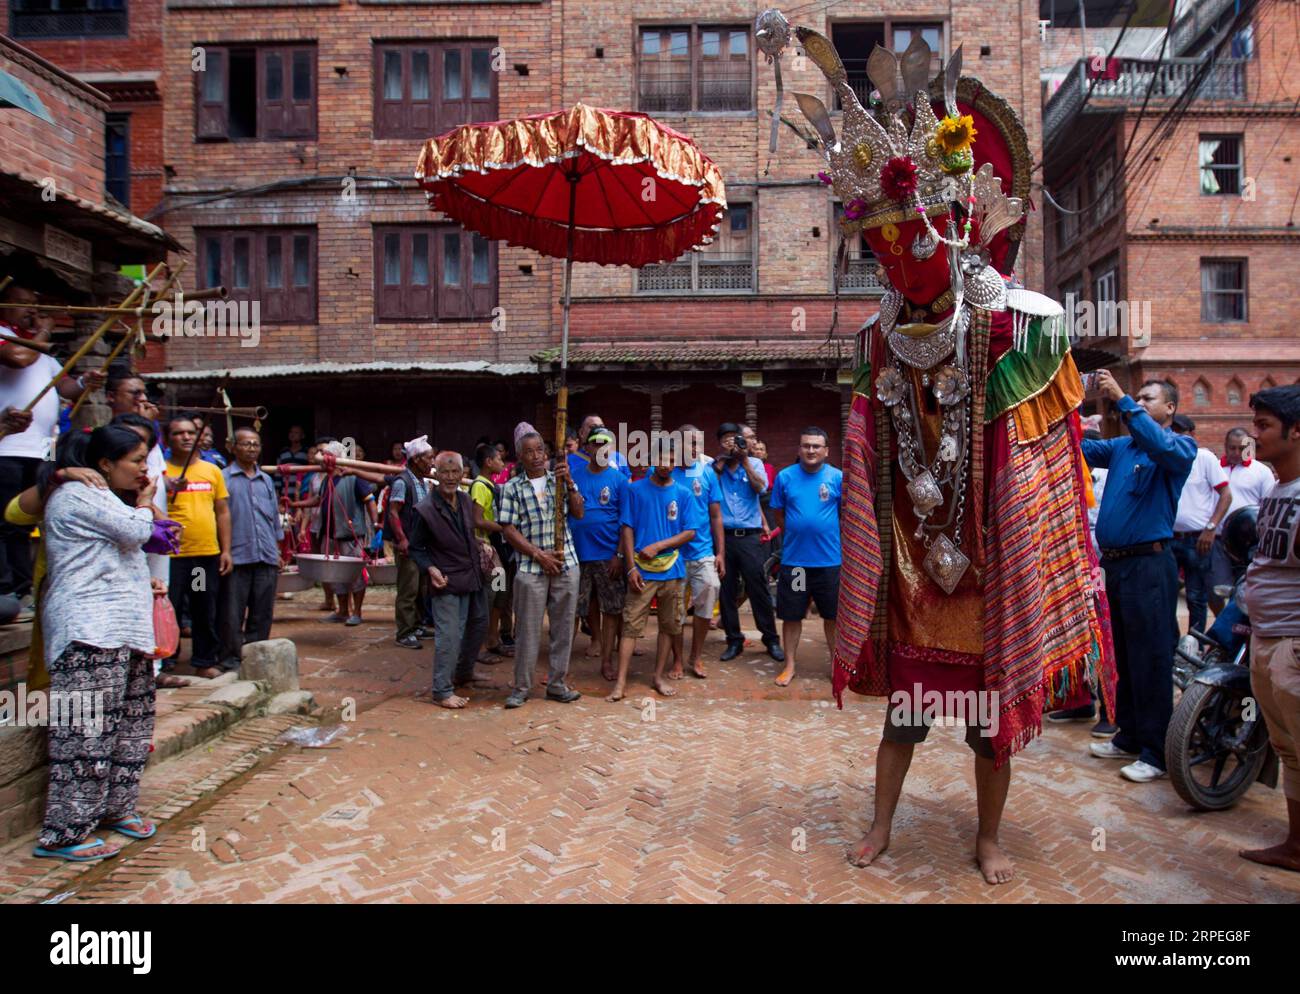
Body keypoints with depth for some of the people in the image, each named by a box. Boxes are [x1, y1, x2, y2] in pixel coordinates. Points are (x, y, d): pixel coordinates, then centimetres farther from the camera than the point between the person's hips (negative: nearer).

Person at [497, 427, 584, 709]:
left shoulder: (560, 480, 9)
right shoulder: (512, 488, 1)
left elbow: (579, 512, 2)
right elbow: (509, 530, -4)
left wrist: (569, 482, -10)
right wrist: (539, 554, -11)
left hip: (566, 564, 3)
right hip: (531, 569, -3)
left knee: (563, 628, 8)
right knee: (527, 630, 3)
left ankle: (557, 684, 21)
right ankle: (521, 687, 15)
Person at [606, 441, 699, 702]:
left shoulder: (683, 494, 4)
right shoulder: (636, 490, 1)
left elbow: (690, 532, 0)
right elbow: (627, 530, -1)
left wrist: (658, 546, -12)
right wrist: (631, 567, -8)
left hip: (672, 570, 2)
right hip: (642, 570, -2)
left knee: (669, 625, 9)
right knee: (631, 625, -4)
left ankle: (658, 676, 22)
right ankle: (621, 681, -2)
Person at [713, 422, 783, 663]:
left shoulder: (754, 463, 7)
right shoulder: (714, 465, 7)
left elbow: (761, 488, -10)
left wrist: (744, 460, -11)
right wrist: (722, 460, -10)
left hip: (748, 536, -1)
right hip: (722, 536, 1)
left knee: (758, 589, 1)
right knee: (726, 591, 6)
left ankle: (771, 639, 13)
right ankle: (734, 640, 18)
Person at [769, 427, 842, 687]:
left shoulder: (838, 477, -4)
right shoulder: (785, 476, -1)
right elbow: (778, 513, 7)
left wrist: (828, 536, 3)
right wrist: (796, 533, 3)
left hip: (830, 559, 0)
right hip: (793, 559, 1)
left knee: (833, 615, 11)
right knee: (791, 615, 9)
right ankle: (790, 665, 23)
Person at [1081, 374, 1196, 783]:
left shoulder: (1180, 445, -2)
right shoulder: (1122, 446, 16)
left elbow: (1160, 446, -23)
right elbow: (1081, 448, 7)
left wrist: (1122, 400, -25)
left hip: (1148, 564, -7)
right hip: (1115, 562, 7)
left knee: (1151, 661, -3)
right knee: (1123, 657, 14)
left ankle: (1156, 753, 4)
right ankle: (1129, 738, 26)